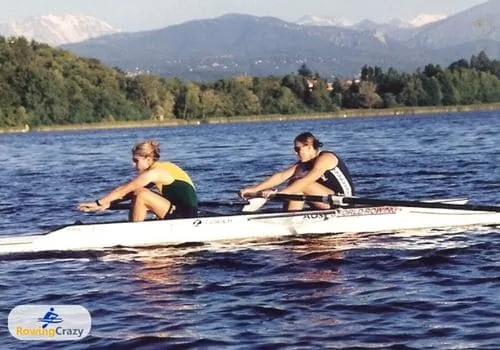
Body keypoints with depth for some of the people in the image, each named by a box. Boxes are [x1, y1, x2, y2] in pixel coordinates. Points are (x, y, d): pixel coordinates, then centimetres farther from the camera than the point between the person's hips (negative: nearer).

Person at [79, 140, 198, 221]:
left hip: (184, 216, -10)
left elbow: (124, 189, -13)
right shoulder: (161, 168, 13)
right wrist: (108, 202, 7)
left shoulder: (155, 172, -15)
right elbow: (128, 193, 14)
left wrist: (99, 203, -9)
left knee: (141, 195, -19)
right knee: (137, 194, 12)